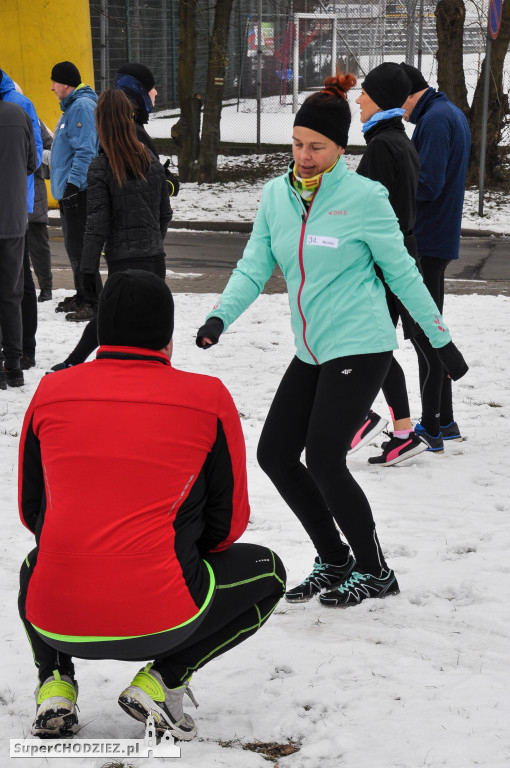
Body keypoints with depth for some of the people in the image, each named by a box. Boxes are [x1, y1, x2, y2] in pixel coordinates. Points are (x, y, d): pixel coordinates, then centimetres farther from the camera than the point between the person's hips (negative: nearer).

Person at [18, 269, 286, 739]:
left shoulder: (50, 392, 6)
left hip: (53, 621, 3)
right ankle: (162, 679, 6)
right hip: (159, 621, -3)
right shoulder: (209, 399, -1)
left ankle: (56, 684, 14)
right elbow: (229, 523, 7)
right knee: (266, 571, 24)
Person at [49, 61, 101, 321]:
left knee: (79, 247, -10)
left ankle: (94, 302, -7)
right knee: (73, 247, 16)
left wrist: (73, 183, -25)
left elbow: (85, 151, -23)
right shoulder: (71, 107, 18)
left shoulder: (82, 107, -15)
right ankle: (82, 295, 25)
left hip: (79, 191, -11)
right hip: (69, 191, 11)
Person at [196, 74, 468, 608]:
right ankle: (334, 561, 21)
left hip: (360, 347, -7)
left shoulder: (363, 197, -11)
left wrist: (442, 340, 2)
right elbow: (254, 267, 5)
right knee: (274, 454, 4)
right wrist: (220, 316, -12)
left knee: (323, 460, -11)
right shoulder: (276, 195, 4)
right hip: (311, 352, 7)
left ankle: (374, 573, 9)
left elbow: (402, 273, -3)